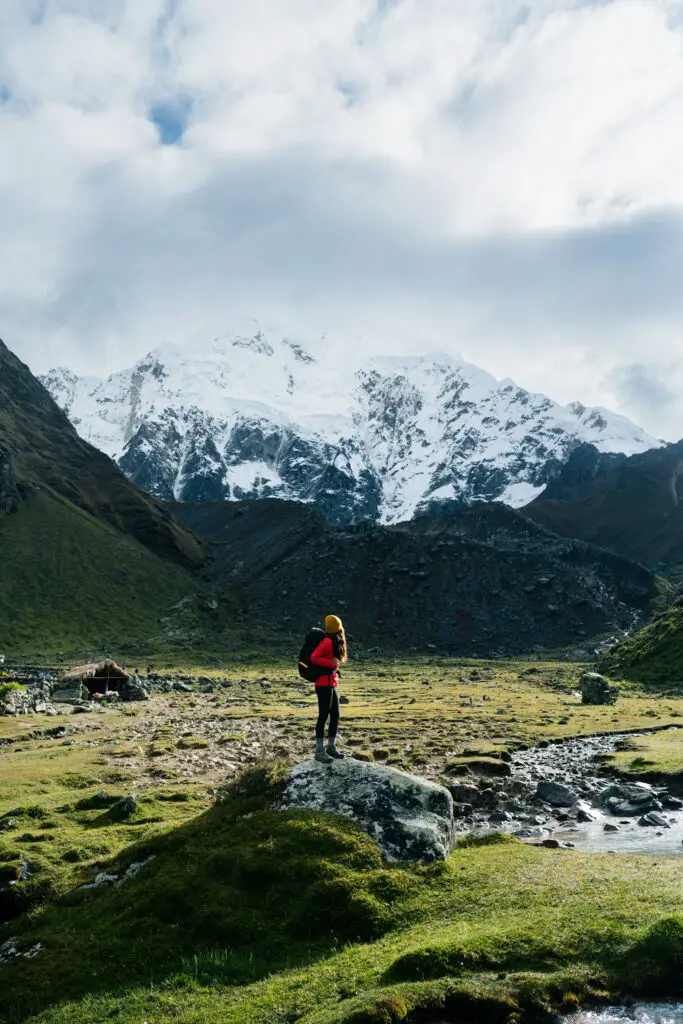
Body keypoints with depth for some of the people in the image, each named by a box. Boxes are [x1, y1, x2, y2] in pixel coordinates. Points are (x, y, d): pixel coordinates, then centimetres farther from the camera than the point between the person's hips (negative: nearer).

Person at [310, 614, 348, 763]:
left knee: (335, 715, 13)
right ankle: (319, 751, -3)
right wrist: (331, 663, -23)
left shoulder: (335, 642, 13)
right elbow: (314, 658, -19)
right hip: (324, 684, -10)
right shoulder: (328, 642, -14)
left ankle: (331, 747, 23)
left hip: (331, 684, 10)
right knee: (324, 716, -7)